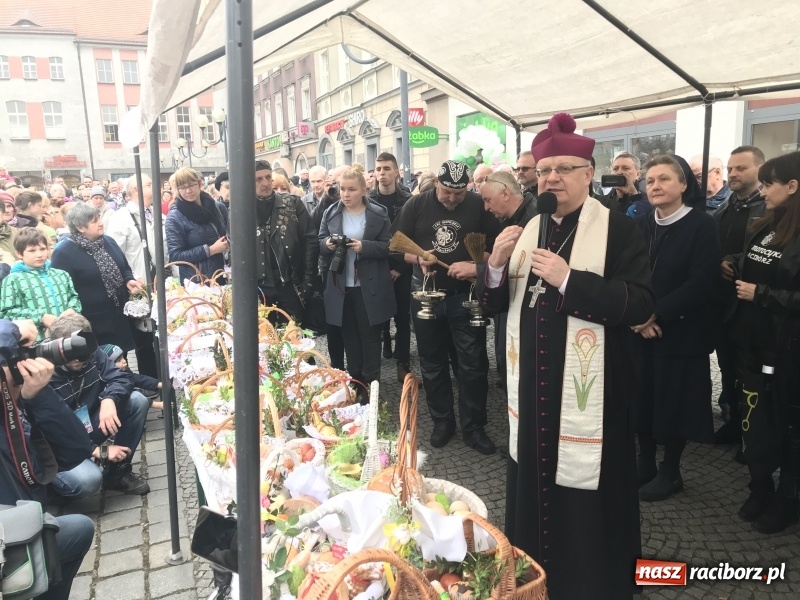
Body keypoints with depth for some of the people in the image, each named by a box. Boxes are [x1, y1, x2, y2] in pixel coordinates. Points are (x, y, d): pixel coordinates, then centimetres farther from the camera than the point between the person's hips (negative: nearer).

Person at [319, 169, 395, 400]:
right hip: (341, 287, 3)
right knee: (350, 337, 14)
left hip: (369, 287, -3)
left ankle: (371, 386, 18)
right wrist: (327, 243, -15)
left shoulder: (379, 214, -4)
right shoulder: (331, 213, 5)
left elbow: (388, 246, -6)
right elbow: (320, 243, 8)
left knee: (370, 337, 7)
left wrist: (364, 246, -22)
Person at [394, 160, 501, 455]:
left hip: (466, 296, -1)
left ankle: (474, 426, 17)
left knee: (473, 364, 2)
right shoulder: (416, 205, -2)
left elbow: (496, 247, -4)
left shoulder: (479, 206, -5)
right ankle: (442, 421, 28)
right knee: (433, 364, 12)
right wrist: (418, 259, -16)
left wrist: (477, 265, -23)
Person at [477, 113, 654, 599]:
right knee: (534, 483, 18)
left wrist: (568, 279, -25)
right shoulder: (527, 229, 9)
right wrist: (497, 265, -11)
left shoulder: (620, 230, -7)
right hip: (532, 386, 5)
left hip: (588, 390, -5)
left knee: (585, 497, 6)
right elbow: (496, 303, 9)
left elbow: (641, 304, -18)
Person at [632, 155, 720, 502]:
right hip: (640, 331, 5)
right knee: (642, 398, 10)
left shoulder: (702, 226, -8)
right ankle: (645, 464, 28)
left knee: (674, 401, 6)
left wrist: (656, 314, -19)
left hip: (681, 333, -4)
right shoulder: (640, 226, 8)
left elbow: (700, 284, -17)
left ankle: (670, 472, 24)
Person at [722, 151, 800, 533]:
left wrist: (761, 294, -19)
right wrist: (733, 266, 2)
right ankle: (761, 488, 30)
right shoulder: (763, 227, 8)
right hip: (754, 341, 6)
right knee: (755, 417, 13)